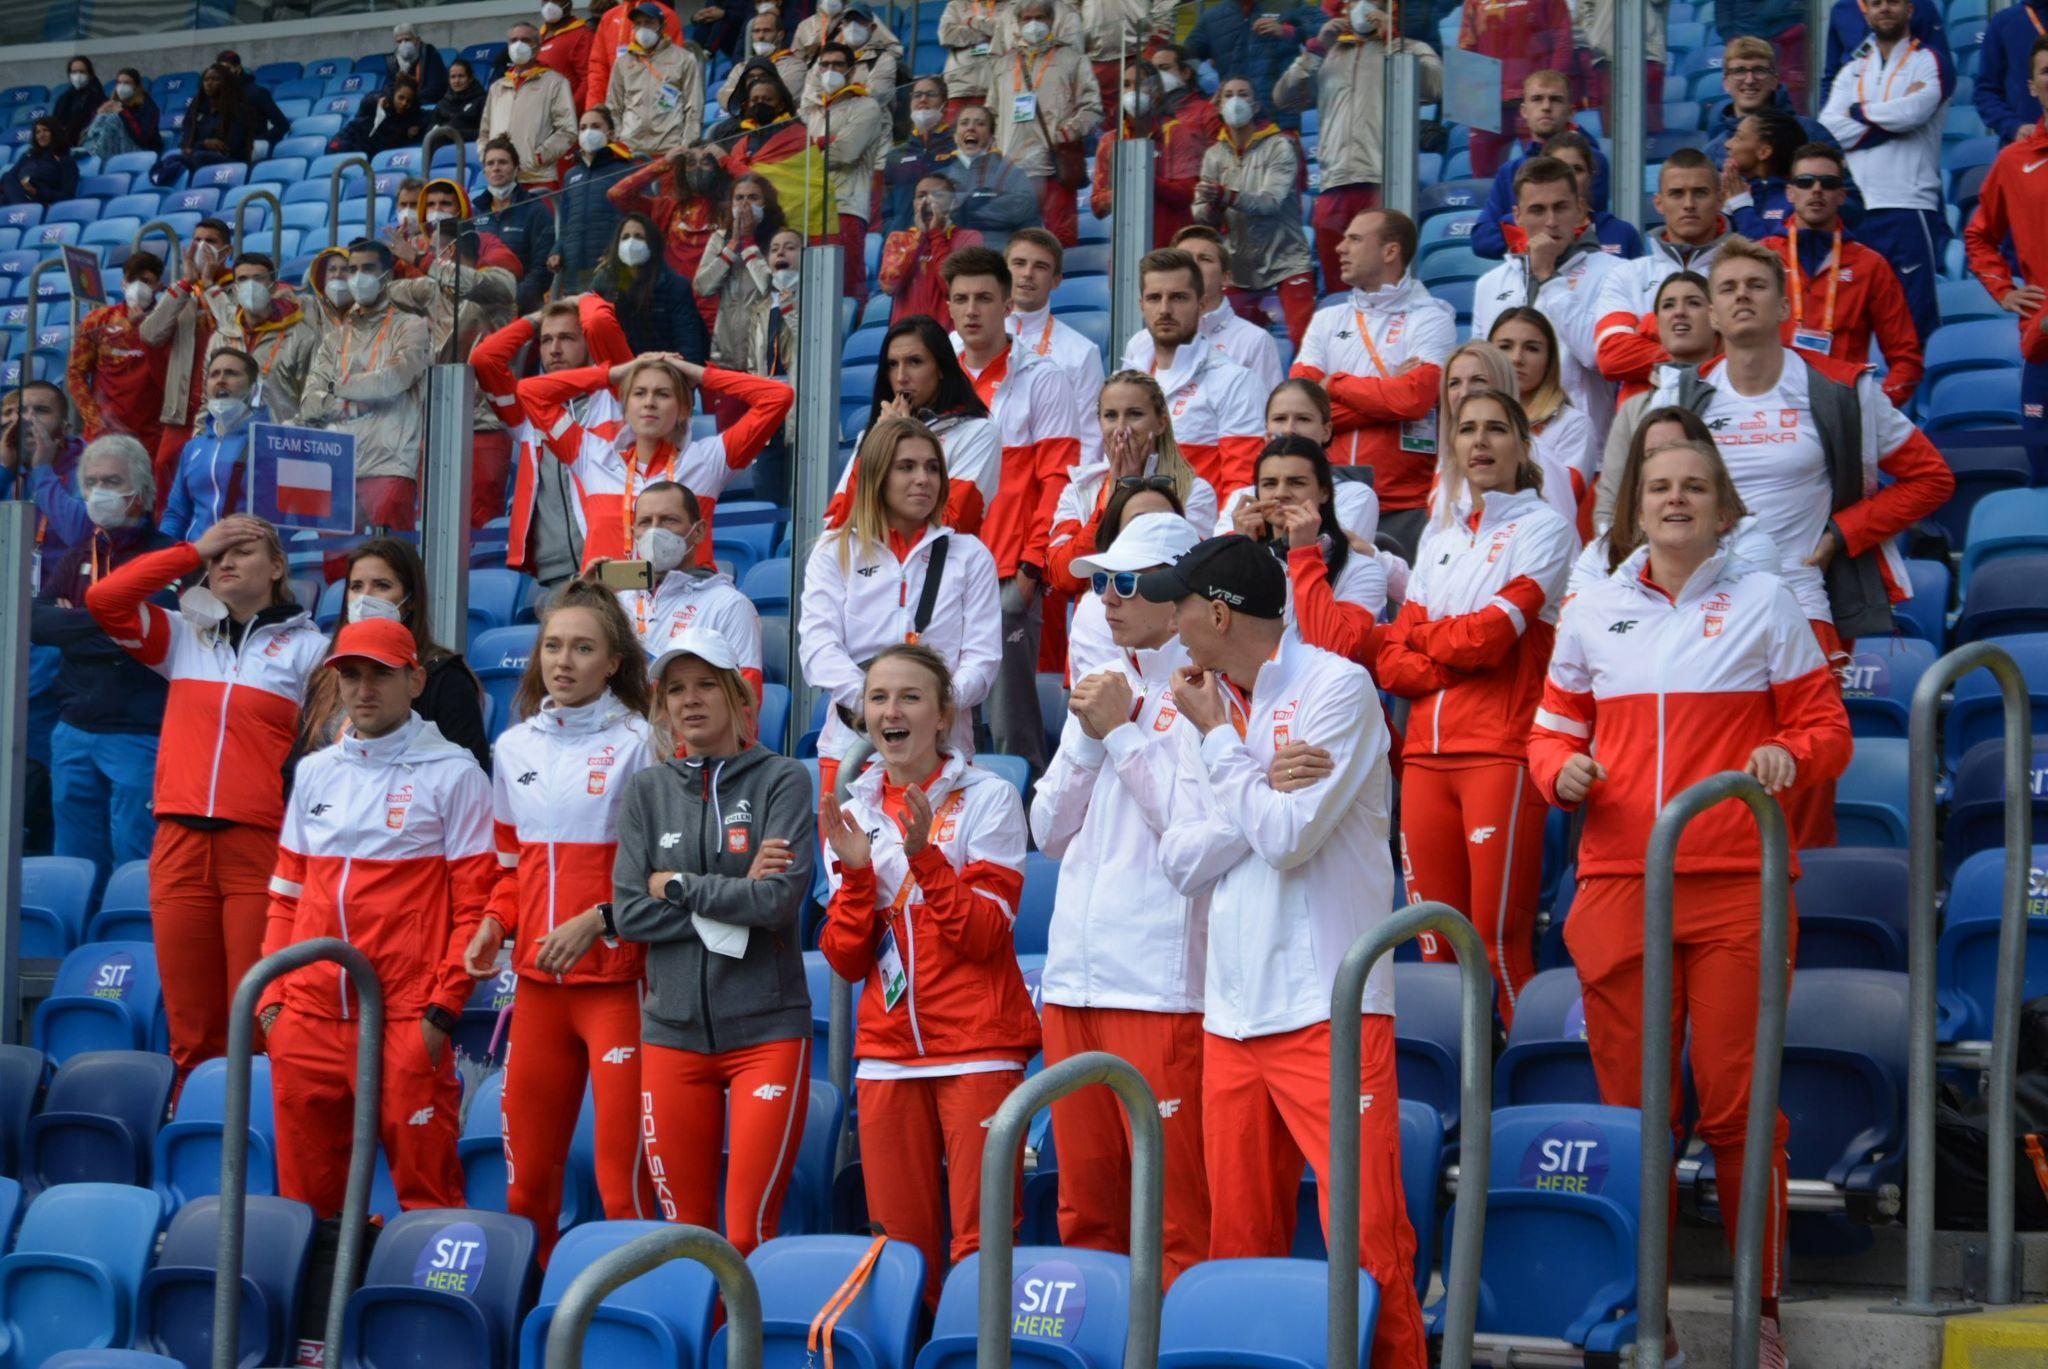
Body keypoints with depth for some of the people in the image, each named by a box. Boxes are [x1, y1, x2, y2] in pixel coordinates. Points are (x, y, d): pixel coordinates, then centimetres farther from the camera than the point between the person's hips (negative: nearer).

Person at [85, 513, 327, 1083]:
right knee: (192, 1031, 4)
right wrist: (194, 551, 6)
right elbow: (104, 598, 5)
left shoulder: (308, 648, 6)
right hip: (181, 844, 4)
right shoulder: (183, 638, 17)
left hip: (263, 849, -4)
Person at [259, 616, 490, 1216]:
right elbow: (287, 896, 19)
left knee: (426, 1190, -5)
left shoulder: (452, 774, 0)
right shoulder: (316, 772, 16)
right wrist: (272, 997, 9)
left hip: (406, 1023, -5)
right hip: (308, 1020, 5)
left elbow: (475, 904, -4)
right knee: (304, 1195, 8)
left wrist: (442, 1009, -11)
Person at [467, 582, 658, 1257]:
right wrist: (495, 923, 5)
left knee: (623, 1181, -9)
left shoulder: (638, 742, -3)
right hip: (538, 981, 5)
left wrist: (597, 921, -18)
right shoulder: (513, 747, 13)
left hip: (617, 979, -5)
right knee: (526, 1177, 8)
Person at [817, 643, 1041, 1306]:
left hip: (977, 1047, -4)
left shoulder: (987, 798, -2)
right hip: (887, 1051, 4)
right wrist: (855, 870, -9)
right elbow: (846, 960, 5)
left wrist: (924, 856, -21)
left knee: (980, 1240, -8)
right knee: (900, 1242, 5)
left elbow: (983, 938, -11)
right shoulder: (855, 810, 11)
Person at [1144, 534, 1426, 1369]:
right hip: (1232, 1010, 6)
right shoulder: (1208, 708, 14)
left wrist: (1218, 737, -4)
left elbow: (1287, 838, -14)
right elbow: (1182, 862, 6)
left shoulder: (1334, 687, -5)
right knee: (1238, 1239, 9)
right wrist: (1266, 785, -6)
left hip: (1326, 1008, -6)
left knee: (1366, 1237, -10)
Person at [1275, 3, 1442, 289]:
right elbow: (1282, 97, 17)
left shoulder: (1410, 49, 18)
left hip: (1385, 182, -4)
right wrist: (1316, 48, 10)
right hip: (1333, 185, 4)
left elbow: (1436, 86, -3)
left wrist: (1393, 36, -1)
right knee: (1336, 287, 2)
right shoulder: (1328, 55, 28)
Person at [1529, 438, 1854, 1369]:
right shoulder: (1592, 610, 12)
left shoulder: (1764, 602, 6)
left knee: (1738, 1106, -4)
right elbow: (1553, 728, 19)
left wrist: (1788, 755, -13)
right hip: (1617, 883, 2)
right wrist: (1561, 770, -3)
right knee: (1630, 1106, 4)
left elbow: (1825, 727, 8)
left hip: (1735, 886, -2)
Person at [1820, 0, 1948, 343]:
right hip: (1854, 209, 4)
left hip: (1910, 207, -4)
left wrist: (1860, 113, 3)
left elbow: (1914, 111, -12)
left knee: (1916, 313, -8)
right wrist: (1891, 120, -4)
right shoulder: (1851, 71, 19)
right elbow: (1830, 128, 3)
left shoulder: (1928, 63, 8)